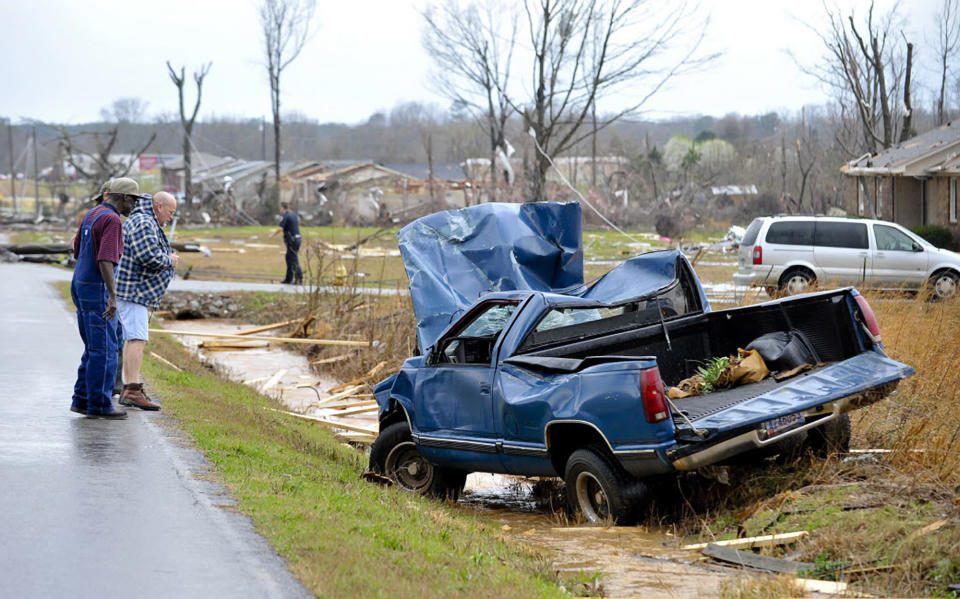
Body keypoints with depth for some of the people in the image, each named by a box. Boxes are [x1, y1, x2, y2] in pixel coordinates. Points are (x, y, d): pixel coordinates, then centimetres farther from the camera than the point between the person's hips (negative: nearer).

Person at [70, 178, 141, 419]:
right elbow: (106, 260, -27)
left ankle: (82, 400, 17)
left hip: (80, 284, 10)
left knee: (94, 348, 15)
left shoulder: (91, 215, 12)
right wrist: (113, 296, -30)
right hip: (97, 290, -9)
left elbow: (77, 251, 23)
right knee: (104, 349, -3)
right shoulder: (112, 220, -17)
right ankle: (99, 405, 1)